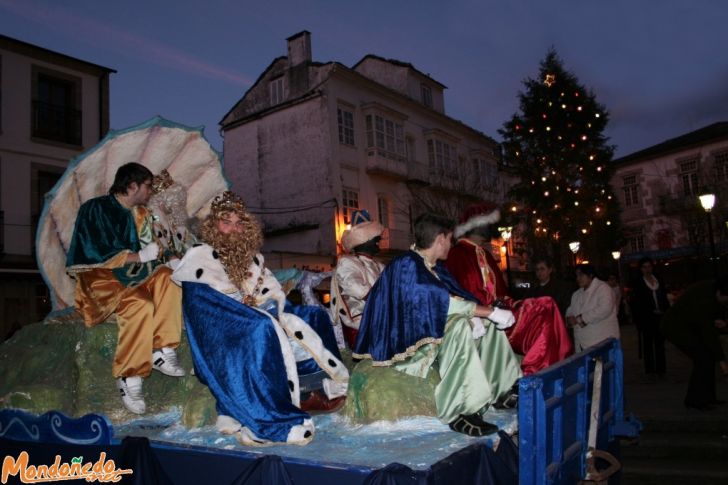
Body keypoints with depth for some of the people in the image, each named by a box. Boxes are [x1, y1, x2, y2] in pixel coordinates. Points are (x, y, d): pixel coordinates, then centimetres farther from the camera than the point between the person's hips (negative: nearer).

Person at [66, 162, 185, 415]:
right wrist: (141, 255, -15)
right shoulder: (96, 209, -8)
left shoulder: (140, 214, 14)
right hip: (98, 276, -7)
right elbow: (98, 255, -17)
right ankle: (129, 378, -24)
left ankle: (161, 351, -23)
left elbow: (147, 249, 14)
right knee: (140, 305, -33)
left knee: (167, 278, -21)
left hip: (129, 272, 7)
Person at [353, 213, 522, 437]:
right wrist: (491, 312, -24)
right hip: (405, 342, -10)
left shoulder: (434, 267, 11)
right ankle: (459, 411, -31)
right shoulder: (407, 265, -19)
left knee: (486, 323, 8)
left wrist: (474, 317, -18)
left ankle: (501, 390, 10)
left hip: (431, 331, 10)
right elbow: (442, 302, -27)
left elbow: (458, 296, 4)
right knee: (459, 326, -32)